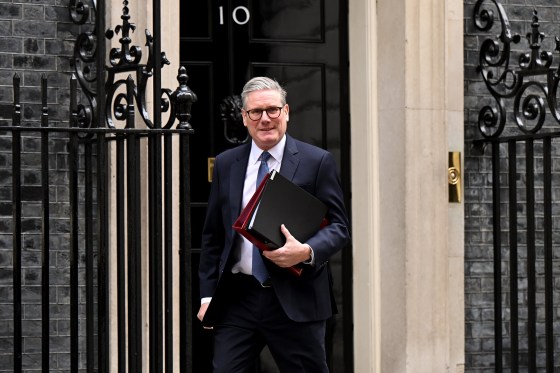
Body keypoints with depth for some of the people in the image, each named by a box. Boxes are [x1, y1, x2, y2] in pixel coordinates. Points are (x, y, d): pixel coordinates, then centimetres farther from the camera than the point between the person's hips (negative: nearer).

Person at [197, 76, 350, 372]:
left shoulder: (317, 162, 1)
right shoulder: (226, 164, 11)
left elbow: (339, 227, 0)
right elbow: (212, 234, 15)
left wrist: (307, 251, -21)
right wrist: (208, 294, 9)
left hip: (295, 301, -2)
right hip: (236, 300, 3)